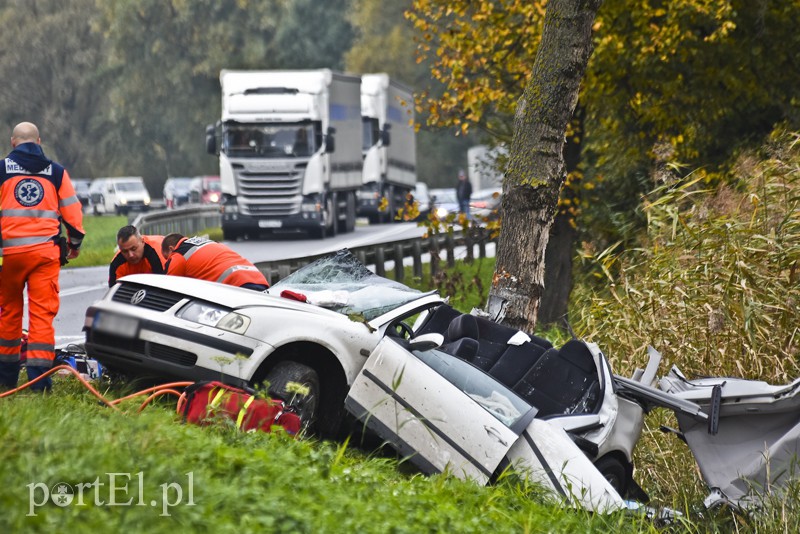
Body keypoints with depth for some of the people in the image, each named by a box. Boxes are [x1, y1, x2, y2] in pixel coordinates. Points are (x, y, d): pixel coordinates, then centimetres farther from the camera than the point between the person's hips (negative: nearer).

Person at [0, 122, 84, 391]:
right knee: (43, 311, 0)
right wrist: (75, 243, 22)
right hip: (46, 252, 0)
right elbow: (72, 210, 8)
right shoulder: (57, 172, 7)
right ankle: (40, 376, -8)